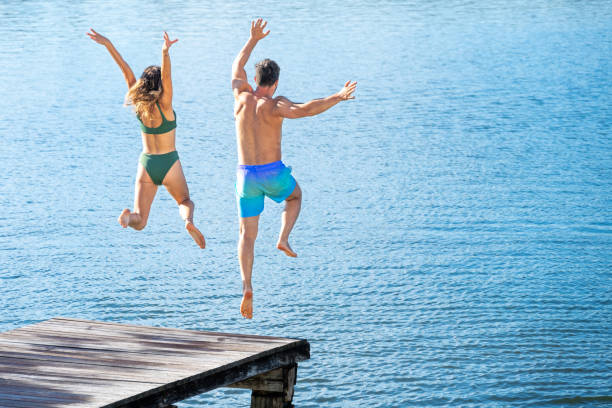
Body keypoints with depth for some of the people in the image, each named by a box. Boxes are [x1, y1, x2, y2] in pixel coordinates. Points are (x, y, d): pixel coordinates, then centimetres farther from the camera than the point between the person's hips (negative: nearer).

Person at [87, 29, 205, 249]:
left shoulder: (138, 105, -4)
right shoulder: (164, 105, -13)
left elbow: (126, 71, -7)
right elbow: (166, 76, -27)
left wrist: (108, 44, -8)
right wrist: (165, 53, -42)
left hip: (146, 165, 2)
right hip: (170, 164, -2)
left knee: (139, 222, 1)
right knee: (185, 201, 24)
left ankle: (129, 216, -36)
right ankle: (188, 221, -11)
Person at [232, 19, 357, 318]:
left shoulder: (241, 98, 2)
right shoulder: (275, 104, -12)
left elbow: (237, 67, 21)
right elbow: (304, 110, -32)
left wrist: (253, 40, 31)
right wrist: (338, 98, -29)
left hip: (246, 174, 3)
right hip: (274, 173, -3)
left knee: (247, 234, 7)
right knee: (295, 196, 33)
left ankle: (247, 286, -11)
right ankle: (283, 239, 12)